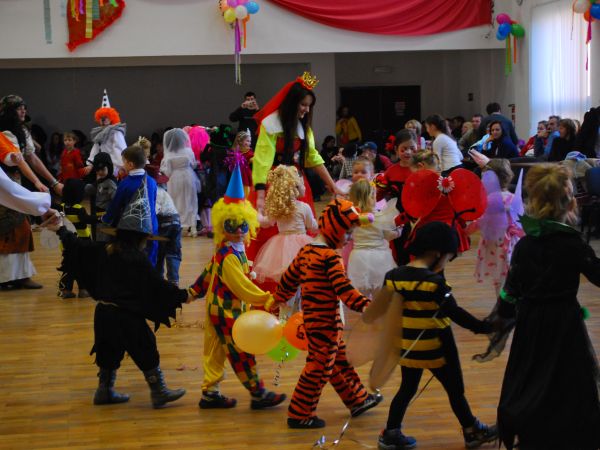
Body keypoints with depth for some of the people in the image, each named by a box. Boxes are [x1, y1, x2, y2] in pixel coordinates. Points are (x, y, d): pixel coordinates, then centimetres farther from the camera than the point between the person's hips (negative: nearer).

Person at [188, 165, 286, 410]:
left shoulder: (223, 252, 6)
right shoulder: (229, 257, -24)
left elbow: (208, 272, 17)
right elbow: (242, 286, -26)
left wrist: (194, 291, 27)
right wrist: (266, 300, -23)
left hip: (218, 307, 10)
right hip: (226, 310, -10)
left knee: (215, 352, 14)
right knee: (241, 353, -1)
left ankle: (210, 393, 21)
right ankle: (258, 394, 6)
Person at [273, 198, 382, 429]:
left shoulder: (306, 251, 8)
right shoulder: (330, 256, -18)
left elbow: (289, 279, 17)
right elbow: (343, 289, -26)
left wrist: (277, 301, 27)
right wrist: (366, 305, -30)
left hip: (312, 320, 10)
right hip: (325, 322, -10)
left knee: (340, 361, 21)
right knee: (320, 367, 1)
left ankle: (357, 400, 34)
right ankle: (300, 415, 8)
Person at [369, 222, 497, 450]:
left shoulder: (395, 276, -3)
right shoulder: (434, 282, -20)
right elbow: (455, 313, -18)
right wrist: (484, 327, -13)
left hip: (409, 347, 5)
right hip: (436, 348, -5)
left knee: (407, 389, 19)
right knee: (455, 391, 12)